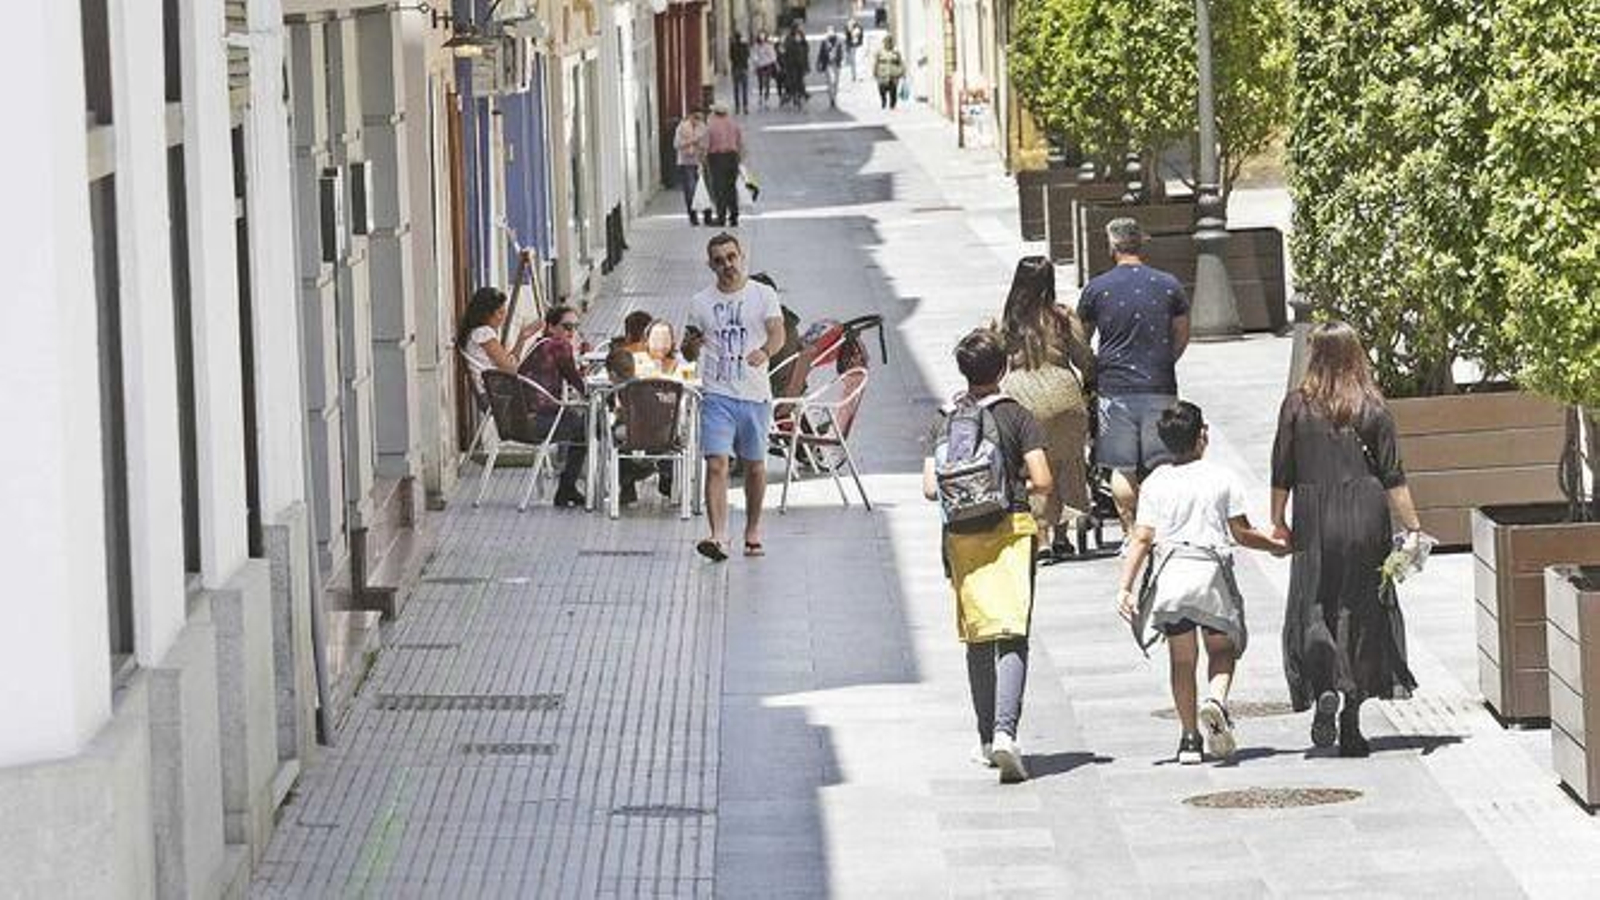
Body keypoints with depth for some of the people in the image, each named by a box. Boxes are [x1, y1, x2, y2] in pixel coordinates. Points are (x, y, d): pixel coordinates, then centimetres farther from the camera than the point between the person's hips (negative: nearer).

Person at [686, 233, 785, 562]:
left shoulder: (763, 295, 3)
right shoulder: (700, 303, 8)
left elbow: (778, 333, -11)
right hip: (717, 395, 0)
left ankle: (753, 531, 30)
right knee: (716, 465, -14)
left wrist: (765, 351, -31)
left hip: (755, 395, 0)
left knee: (754, 466, 11)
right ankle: (719, 537, -22)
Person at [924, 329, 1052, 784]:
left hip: (961, 536, 3)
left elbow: (930, 487, 1)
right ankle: (1005, 732, -25)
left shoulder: (944, 422, 7)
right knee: (1011, 636, -7)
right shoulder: (1016, 416, -3)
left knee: (978, 637, 14)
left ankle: (988, 739, 20)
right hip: (1010, 529, -3)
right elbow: (1042, 481, -9)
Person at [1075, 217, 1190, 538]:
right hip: (1159, 388, 1)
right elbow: (1182, 335, 9)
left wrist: (1093, 371, 21)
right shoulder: (1168, 284, 1)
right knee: (1163, 465, 7)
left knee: (1122, 468, 5)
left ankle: (1131, 532, 4)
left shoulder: (1097, 288, -3)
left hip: (1115, 388, -1)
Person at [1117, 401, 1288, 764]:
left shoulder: (1156, 484, 1)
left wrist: (1125, 587, -4)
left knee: (1182, 660, 11)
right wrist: (1276, 545, 16)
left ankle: (1190, 737, 11)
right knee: (1221, 651, 13)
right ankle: (1216, 701, -17)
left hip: (1170, 575, 1)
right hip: (1211, 571, -1)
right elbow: (1241, 533, 0)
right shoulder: (1222, 478, -3)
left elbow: (1142, 539, -4)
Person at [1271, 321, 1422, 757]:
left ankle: (1325, 688, -20)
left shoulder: (1297, 405, -1)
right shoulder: (1372, 407, -1)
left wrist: (1278, 522, 13)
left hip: (1316, 524, -1)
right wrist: (1412, 528, 2)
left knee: (1314, 611, 7)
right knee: (1364, 614, 8)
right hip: (1367, 520, 1)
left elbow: (1282, 472, 2)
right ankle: (1351, 723, 8)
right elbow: (1393, 476, -2)